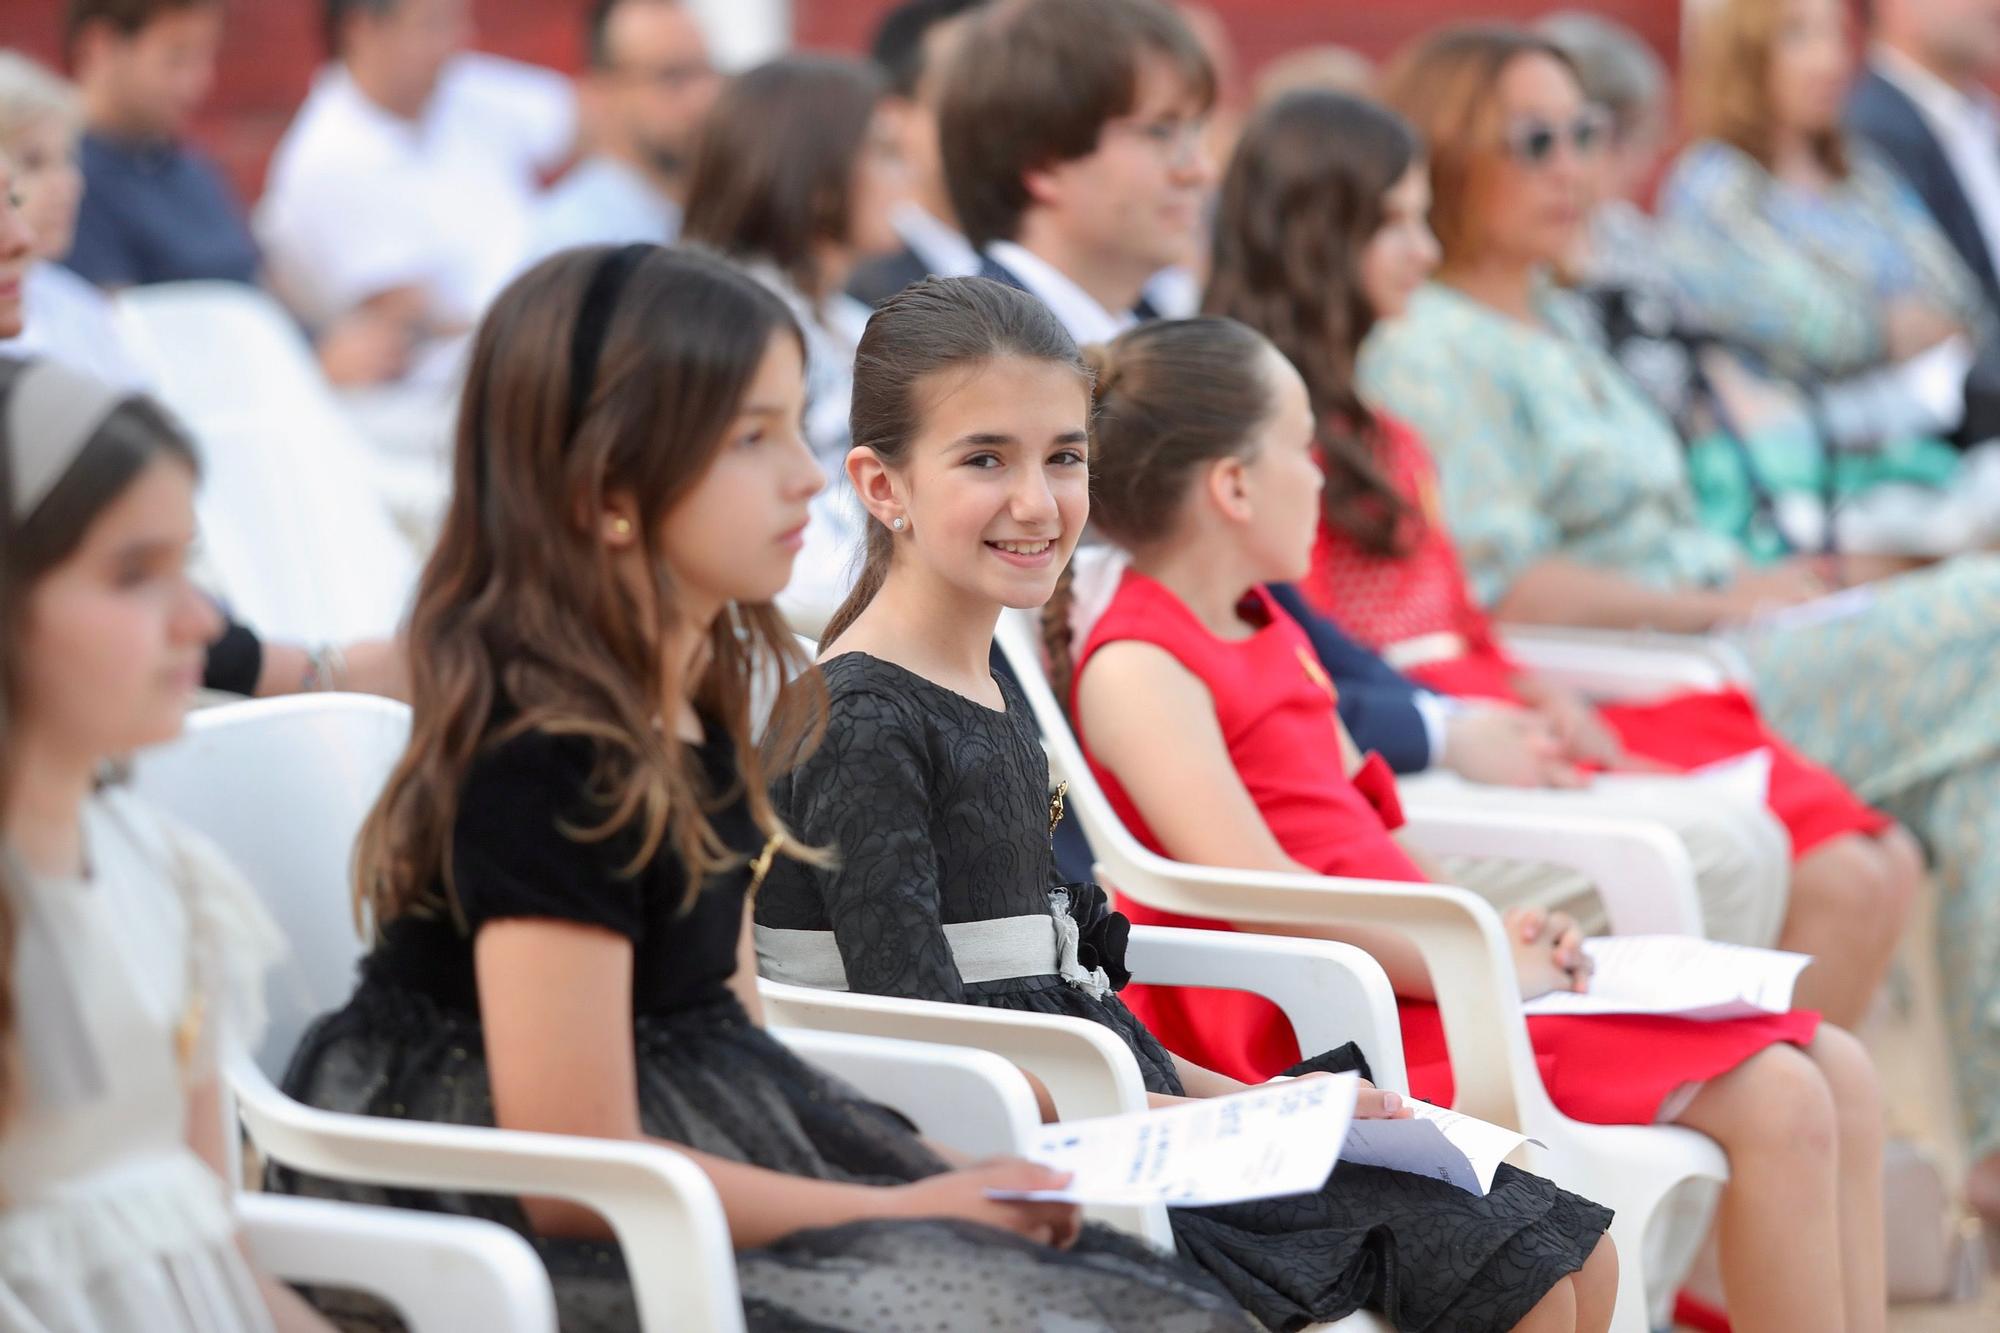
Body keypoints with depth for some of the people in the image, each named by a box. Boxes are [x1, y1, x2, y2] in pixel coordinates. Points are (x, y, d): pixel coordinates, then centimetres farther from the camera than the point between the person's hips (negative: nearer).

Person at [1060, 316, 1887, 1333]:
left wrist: (1491, 929, 6)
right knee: (1774, 1102, -18)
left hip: (1415, 969, 10)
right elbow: (1257, 891, -22)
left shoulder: (1270, 634, 20)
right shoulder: (1134, 667, -12)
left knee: (1837, 1070, 4)